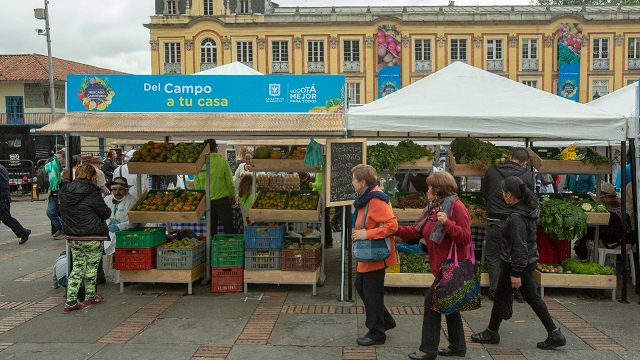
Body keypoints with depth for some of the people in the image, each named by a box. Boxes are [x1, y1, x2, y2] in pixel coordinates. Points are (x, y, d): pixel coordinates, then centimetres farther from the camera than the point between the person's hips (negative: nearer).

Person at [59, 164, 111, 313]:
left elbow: (62, 211, 16)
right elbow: (105, 213, -9)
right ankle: (90, 296, 28)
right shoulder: (92, 193, -17)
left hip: (71, 237, 6)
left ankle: (70, 301, 9)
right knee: (91, 267, 12)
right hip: (91, 238, -6)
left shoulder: (64, 191, 1)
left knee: (78, 266, 13)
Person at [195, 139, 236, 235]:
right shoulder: (223, 162, -8)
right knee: (228, 228, 6)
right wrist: (233, 196, 9)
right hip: (222, 199, -3)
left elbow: (197, 184, 4)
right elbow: (230, 182, -4)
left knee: (211, 229, 11)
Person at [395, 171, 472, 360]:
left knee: (433, 301, -6)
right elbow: (416, 231, 14)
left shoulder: (456, 207, -15)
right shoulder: (433, 208, 14)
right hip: (442, 266, 9)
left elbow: (465, 238, -21)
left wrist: (447, 223, -31)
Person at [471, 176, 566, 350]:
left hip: (516, 264, -9)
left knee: (501, 298, 8)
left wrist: (515, 273, -21)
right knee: (532, 297, 17)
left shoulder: (517, 217, -26)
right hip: (529, 262, 9)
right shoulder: (529, 209, 3)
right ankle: (555, 334, 19)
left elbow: (520, 247, -26)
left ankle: (491, 333, 25)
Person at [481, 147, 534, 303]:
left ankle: (495, 292, 17)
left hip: (494, 222, 0)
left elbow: (483, 192, 9)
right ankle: (520, 292, 24)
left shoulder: (492, 170, -2)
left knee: (493, 258, 13)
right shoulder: (527, 175, -5)